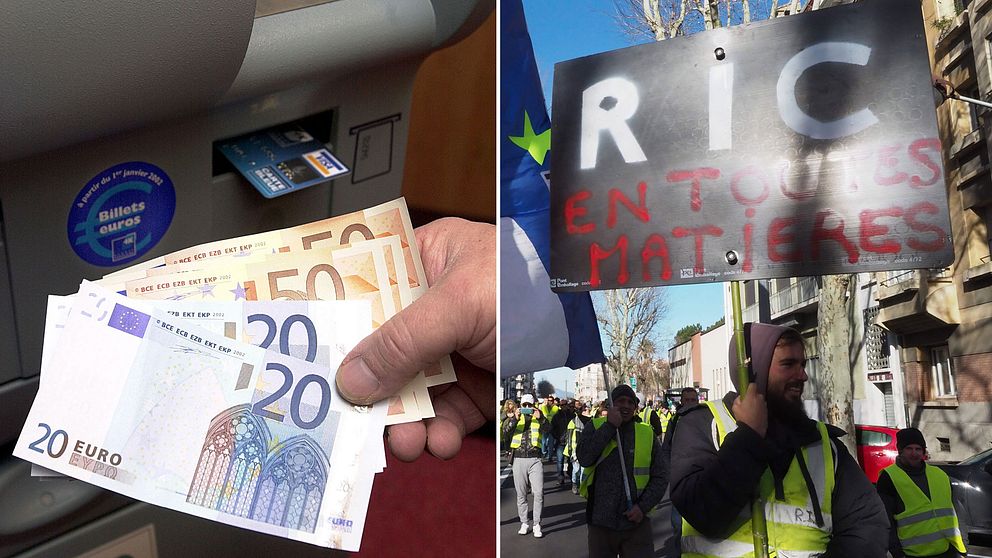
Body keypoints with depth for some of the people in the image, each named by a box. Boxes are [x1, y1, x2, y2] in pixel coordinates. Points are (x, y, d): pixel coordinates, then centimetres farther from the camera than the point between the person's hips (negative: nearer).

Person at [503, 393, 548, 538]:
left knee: (539, 492, -7)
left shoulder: (539, 416, 9)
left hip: (535, 459, -1)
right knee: (521, 494, 6)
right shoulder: (515, 417, 10)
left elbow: (546, 429, -11)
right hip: (519, 459, 1)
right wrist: (515, 419, -23)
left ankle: (537, 525, 2)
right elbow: (505, 431, -8)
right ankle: (523, 523, 17)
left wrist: (540, 418, -28)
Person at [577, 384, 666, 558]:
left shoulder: (648, 434, 3)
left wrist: (643, 506, -9)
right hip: (600, 524, 0)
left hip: (637, 524, 0)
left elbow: (659, 478, 4)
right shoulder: (595, 427, 1)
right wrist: (610, 426, -15)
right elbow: (584, 458, -16)